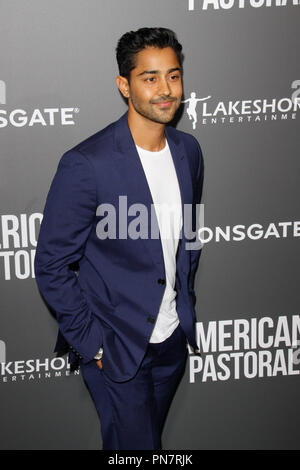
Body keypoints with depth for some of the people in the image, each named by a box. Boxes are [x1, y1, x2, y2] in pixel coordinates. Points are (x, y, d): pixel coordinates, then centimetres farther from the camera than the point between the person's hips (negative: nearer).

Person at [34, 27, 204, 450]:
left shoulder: (188, 150, 0)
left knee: (147, 436, 22)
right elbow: (51, 267, -15)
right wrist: (90, 343, -13)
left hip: (173, 339, 6)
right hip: (115, 347, -6)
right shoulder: (85, 164, -21)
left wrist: (186, 307, 14)